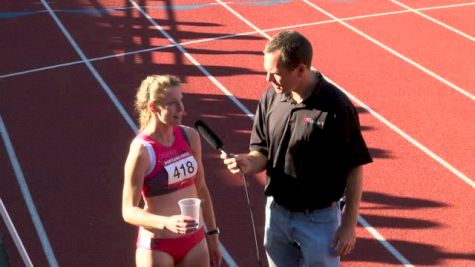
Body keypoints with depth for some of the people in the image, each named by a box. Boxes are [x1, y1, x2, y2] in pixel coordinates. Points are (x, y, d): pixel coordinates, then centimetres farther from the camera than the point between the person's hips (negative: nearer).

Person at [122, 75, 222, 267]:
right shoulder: (141, 151, -19)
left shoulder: (190, 136, -2)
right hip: (157, 246, -5)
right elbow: (129, 211, -18)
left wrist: (212, 234, 14)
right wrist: (166, 223, -33)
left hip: (194, 240, 6)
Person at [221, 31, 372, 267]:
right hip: (276, 213, 5)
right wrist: (249, 163, -18)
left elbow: (354, 169, -12)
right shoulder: (270, 98, -5)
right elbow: (262, 152, 5)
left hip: (318, 220, -5)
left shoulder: (336, 106, -20)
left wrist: (349, 224, -9)